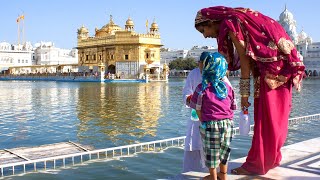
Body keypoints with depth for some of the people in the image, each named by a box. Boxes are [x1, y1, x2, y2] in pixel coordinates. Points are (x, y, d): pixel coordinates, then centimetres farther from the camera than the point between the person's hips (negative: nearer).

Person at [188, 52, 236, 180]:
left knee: (211, 152, 12)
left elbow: (198, 109, -6)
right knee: (224, 149, 21)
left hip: (210, 124, -4)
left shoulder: (202, 88, -10)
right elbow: (232, 106, 7)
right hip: (228, 123, 5)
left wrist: (203, 122, 5)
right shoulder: (228, 87, 2)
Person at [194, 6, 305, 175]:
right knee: (275, 117, 14)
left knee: (265, 117, -4)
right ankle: (272, 158, 25)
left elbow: (245, 59, -15)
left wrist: (244, 94, -9)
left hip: (274, 64, -9)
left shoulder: (230, 24, -12)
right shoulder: (234, 20, 14)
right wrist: (246, 93, 8)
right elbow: (247, 59, 11)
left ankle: (256, 164, 5)